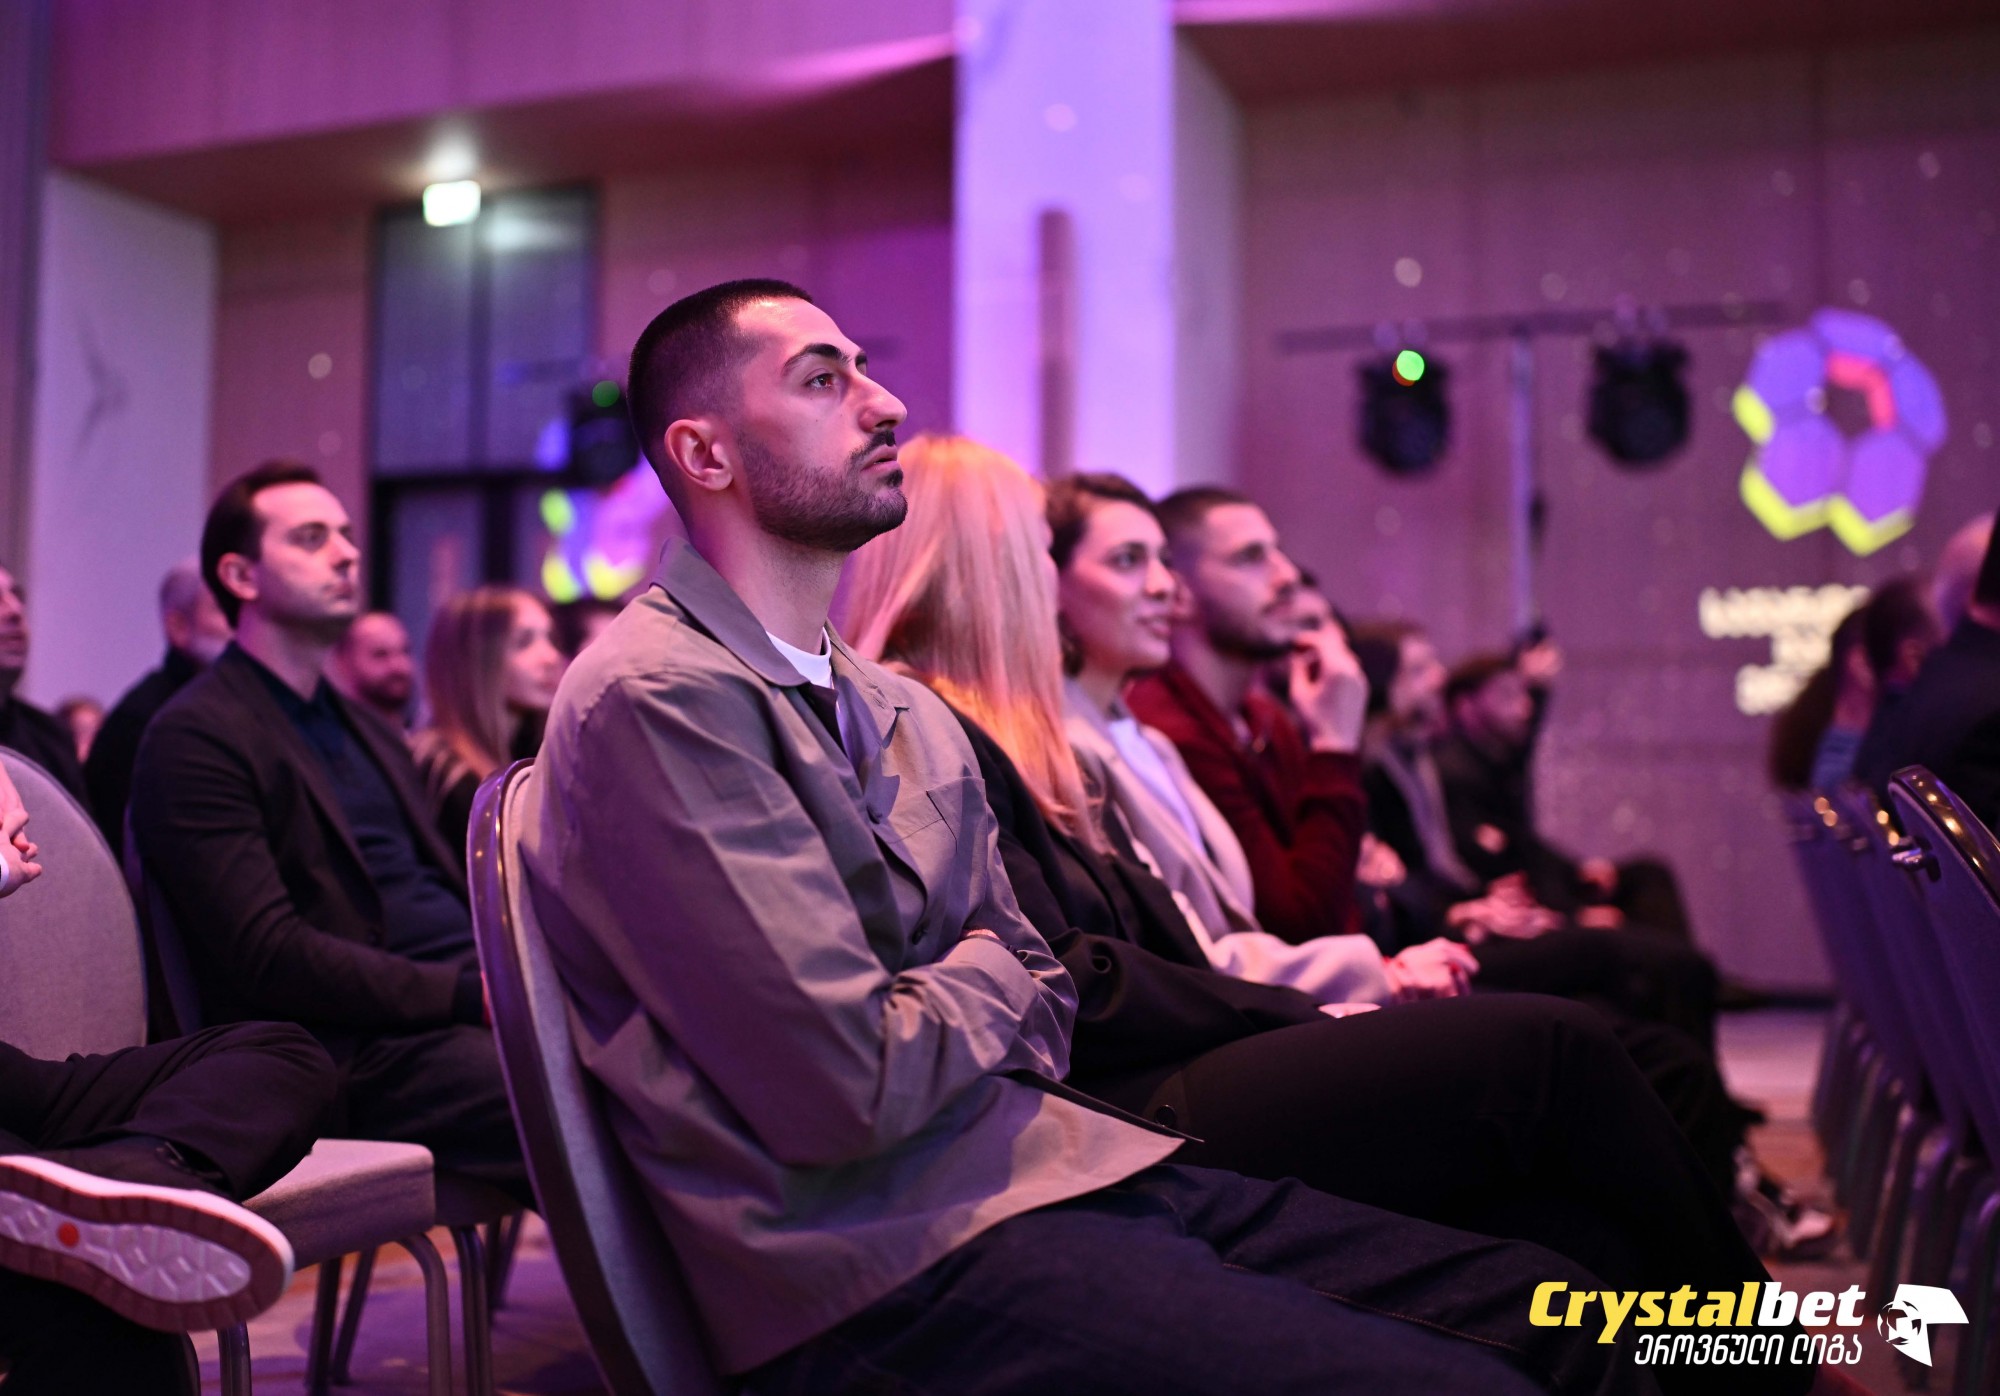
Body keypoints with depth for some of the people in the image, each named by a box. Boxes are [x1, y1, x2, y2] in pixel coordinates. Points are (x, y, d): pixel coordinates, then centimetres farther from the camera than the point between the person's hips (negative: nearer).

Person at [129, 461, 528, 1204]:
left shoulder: (365, 727, 26)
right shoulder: (194, 739, -1)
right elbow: (270, 958, -11)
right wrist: (471, 994, -18)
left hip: (473, 1000, 8)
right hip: (358, 1052, -8)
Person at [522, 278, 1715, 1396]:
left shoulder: (905, 712, 16)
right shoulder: (655, 699, -13)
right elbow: (849, 1087, -19)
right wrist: (984, 984, 1)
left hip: (1047, 1156, 8)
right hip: (891, 1257, -8)